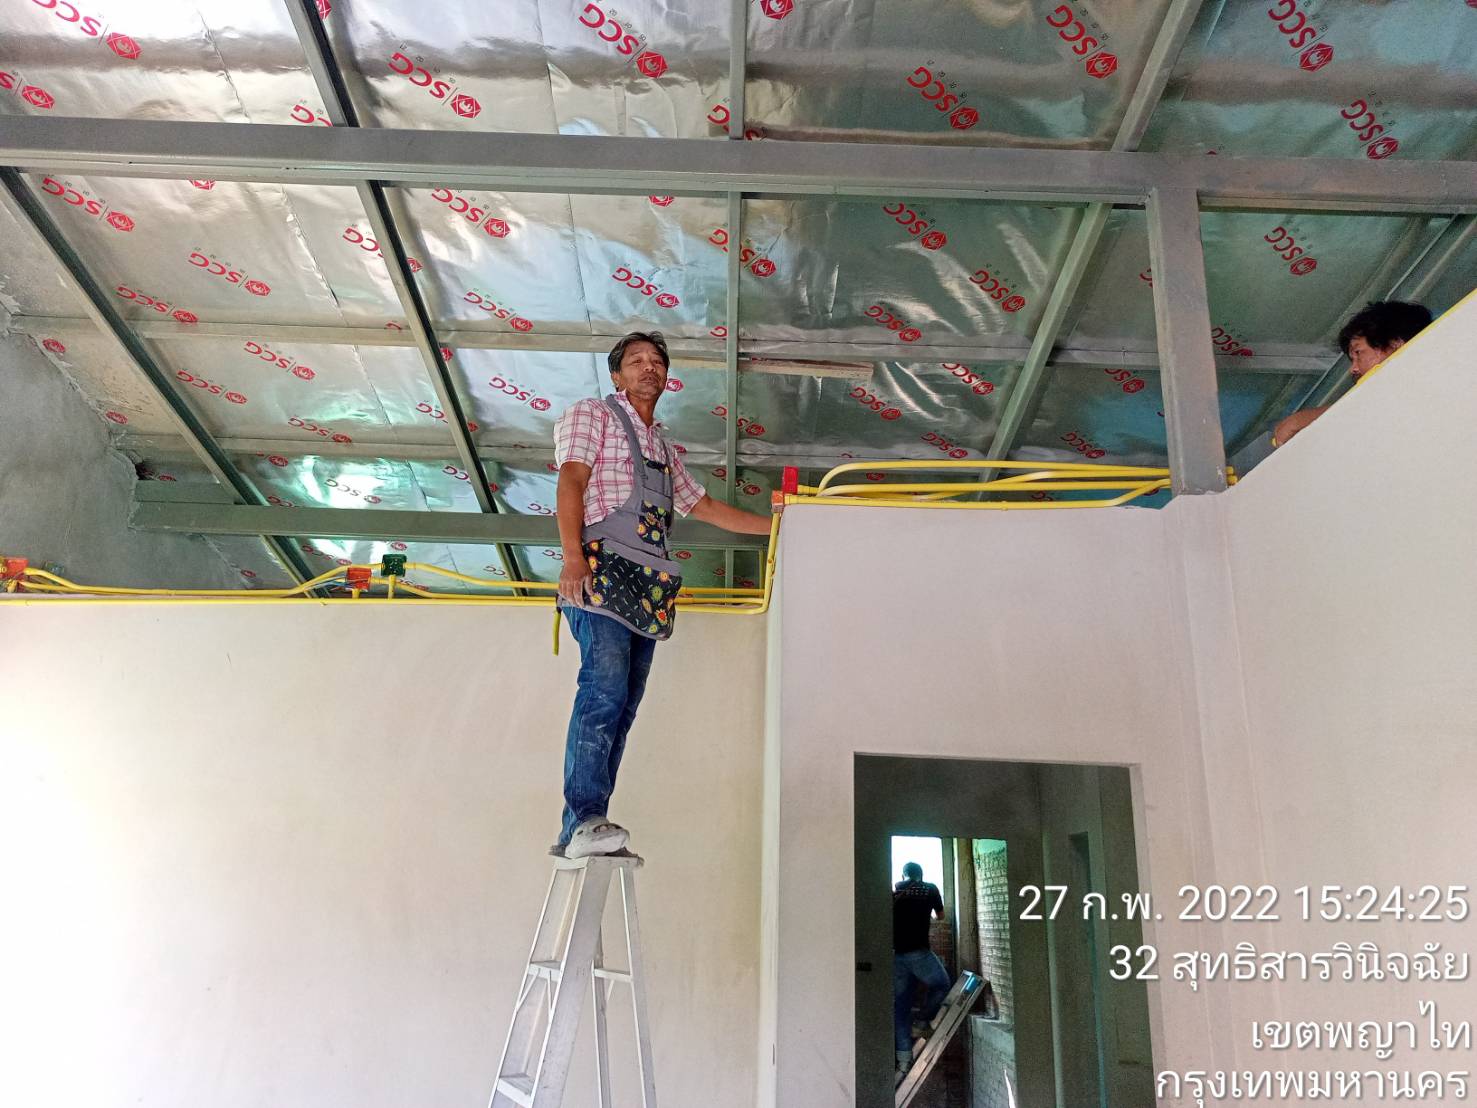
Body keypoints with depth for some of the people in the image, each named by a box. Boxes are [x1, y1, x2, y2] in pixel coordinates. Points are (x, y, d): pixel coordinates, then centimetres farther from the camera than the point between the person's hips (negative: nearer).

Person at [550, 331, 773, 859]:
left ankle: (579, 832, 0)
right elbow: (571, 482, -5)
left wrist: (777, 524, 30)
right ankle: (583, 821, -25)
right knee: (604, 689, -22)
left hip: (646, 587, 7)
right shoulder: (593, 414, 10)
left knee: (623, 705, -1)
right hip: (602, 568, -7)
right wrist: (572, 554, -20)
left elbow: (706, 507, 34)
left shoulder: (664, 448, 31)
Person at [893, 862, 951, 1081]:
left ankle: (904, 1060, 6)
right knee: (940, 984, 22)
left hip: (895, 953, 3)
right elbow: (941, 915, 27)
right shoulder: (929, 889, 12)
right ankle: (921, 1025, 11)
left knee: (900, 1005, 8)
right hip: (918, 951, -3)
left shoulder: (893, 891, 16)